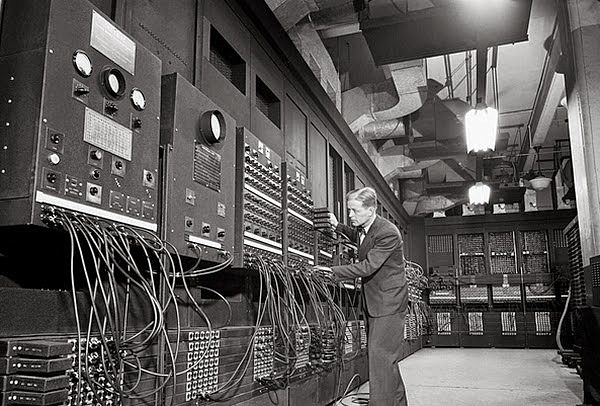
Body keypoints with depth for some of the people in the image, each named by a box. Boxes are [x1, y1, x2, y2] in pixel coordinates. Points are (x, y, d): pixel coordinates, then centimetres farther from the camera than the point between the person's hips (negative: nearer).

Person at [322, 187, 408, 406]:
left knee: (380, 354, -12)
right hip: (373, 301, 10)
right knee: (381, 355, 16)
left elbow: (368, 266, -29)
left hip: (389, 302, -9)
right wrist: (338, 226, 13)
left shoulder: (388, 233, -23)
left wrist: (334, 272, -28)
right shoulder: (363, 228, 4)